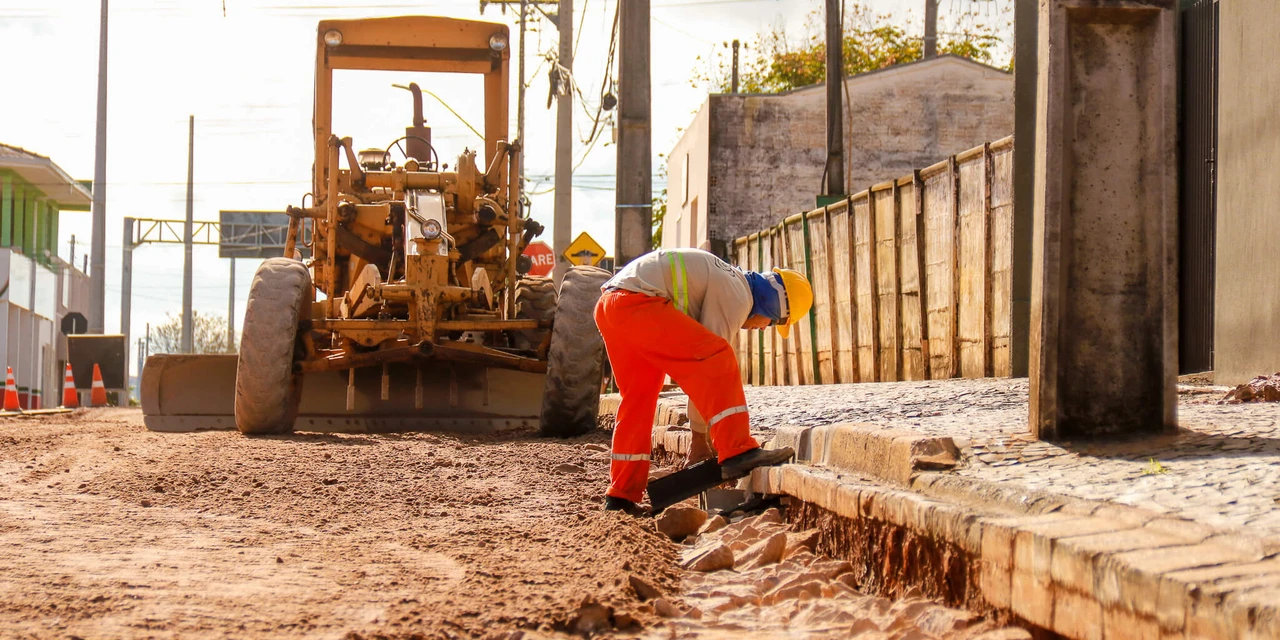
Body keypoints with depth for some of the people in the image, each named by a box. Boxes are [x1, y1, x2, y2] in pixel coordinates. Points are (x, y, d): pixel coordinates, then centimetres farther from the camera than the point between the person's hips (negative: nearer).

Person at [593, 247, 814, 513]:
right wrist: (699, 437, 2)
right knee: (717, 360, -17)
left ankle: (622, 496, 17)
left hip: (608, 306, 11)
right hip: (637, 302, -11)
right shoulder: (737, 298, -3)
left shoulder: (729, 282, 28)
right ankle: (738, 452, -25)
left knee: (638, 400, 15)